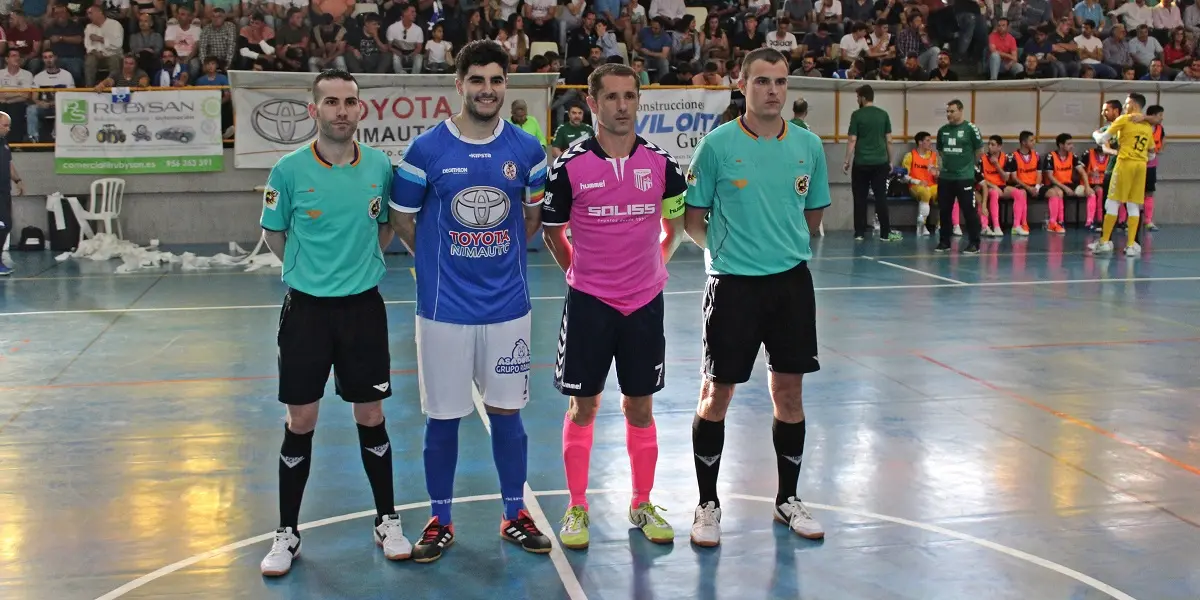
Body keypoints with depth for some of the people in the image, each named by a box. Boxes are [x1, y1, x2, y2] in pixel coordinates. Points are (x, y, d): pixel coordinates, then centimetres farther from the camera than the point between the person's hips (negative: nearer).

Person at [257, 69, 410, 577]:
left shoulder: (379, 165, -2)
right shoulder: (289, 169, -8)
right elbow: (274, 235, 5)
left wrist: (361, 265, 7)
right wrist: (312, 271, 5)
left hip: (363, 306, 1)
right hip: (306, 307, -1)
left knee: (370, 416, 8)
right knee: (300, 422, 4)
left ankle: (387, 522, 24)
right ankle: (287, 534, 18)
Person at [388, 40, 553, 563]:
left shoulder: (526, 149, 0)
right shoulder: (426, 150, -7)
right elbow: (403, 221, 4)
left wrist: (501, 254, 10)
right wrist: (440, 261, 8)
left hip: (508, 304, 2)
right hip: (443, 308, -1)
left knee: (507, 413, 9)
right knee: (442, 417, 7)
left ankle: (515, 515, 25)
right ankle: (440, 521, 23)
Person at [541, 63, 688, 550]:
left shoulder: (660, 162, -1)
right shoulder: (570, 165, -8)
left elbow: (675, 222, 16)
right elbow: (551, 230, 7)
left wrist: (654, 265, 11)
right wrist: (577, 271, 7)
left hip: (645, 300, 2)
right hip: (588, 301, -2)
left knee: (640, 407, 10)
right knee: (583, 406, 5)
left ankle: (642, 505, 24)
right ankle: (577, 508, 18)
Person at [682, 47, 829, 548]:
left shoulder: (808, 145, 3)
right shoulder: (717, 144, -7)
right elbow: (692, 218, 0)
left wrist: (786, 243, 9)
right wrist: (722, 245, -5)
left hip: (792, 281, 3)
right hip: (733, 284, -3)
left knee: (789, 393, 10)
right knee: (716, 397, 2)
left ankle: (788, 499, 26)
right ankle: (708, 504, 18)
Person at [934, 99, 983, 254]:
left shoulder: (970, 128, -6)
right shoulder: (943, 130, 8)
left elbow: (979, 150, 0)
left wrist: (968, 163, 7)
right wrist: (949, 162, 14)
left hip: (965, 177, -5)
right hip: (945, 177, 5)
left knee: (969, 211, -3)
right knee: (944, 211, 8)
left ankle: (974, 244, 4)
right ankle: (944, 242, 19)